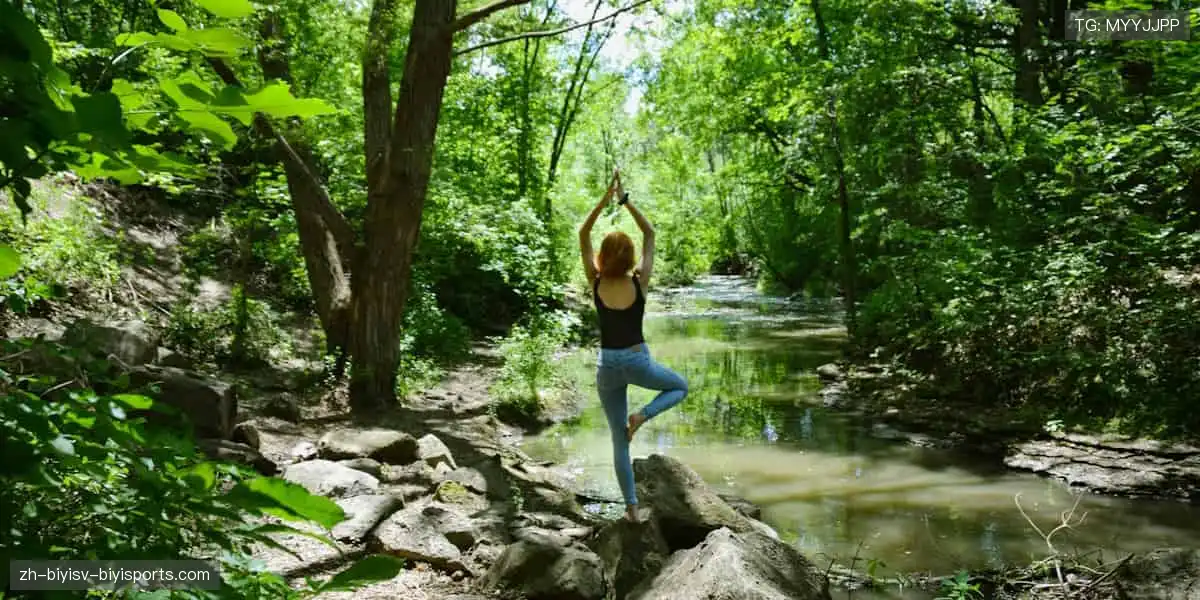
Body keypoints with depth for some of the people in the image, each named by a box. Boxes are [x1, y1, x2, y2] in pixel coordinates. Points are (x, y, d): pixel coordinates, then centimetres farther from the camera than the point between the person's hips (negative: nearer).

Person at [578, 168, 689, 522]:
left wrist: (605, 199, -5)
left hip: (607, 364, 2)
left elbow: (583, 236, 0)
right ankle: (643, 415, -1)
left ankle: (631, 506, 12)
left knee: (619, 441, 11)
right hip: (638, 361, -2)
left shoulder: (596, 283, -6)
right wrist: (625, 201, -4)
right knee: (680, 387, 27)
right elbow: (650, 235, -1)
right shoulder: (640, 282, -10)